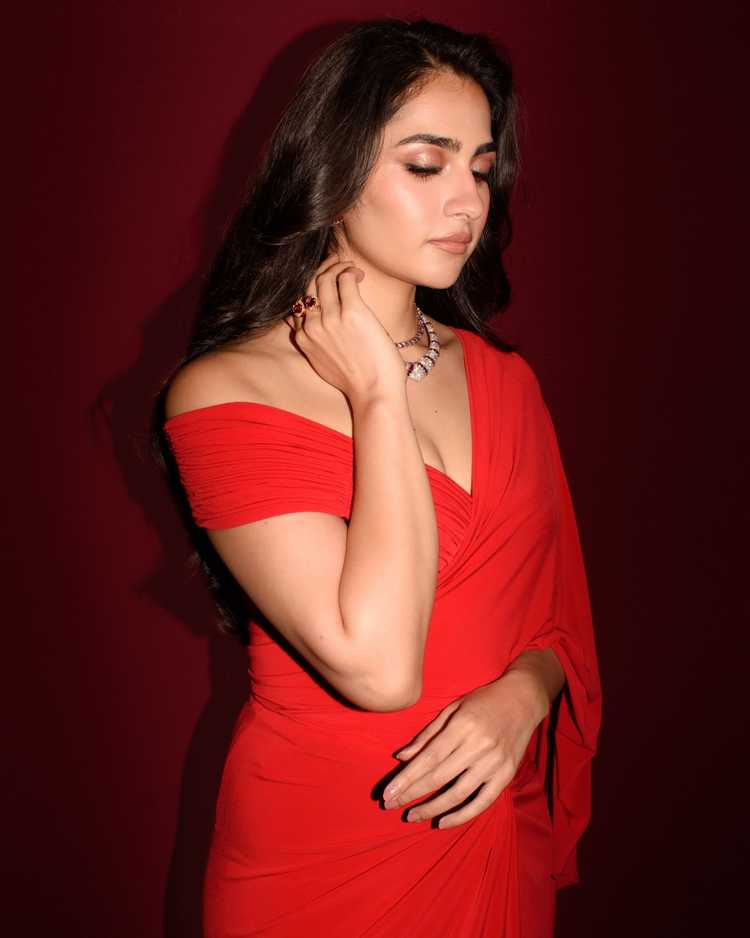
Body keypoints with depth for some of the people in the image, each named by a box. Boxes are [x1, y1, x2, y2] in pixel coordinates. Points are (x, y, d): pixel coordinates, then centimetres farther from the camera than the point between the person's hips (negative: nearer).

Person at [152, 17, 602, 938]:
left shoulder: (503, 377, 1)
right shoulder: (221, 394, -16)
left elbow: (556, 608, 6)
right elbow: (375, 665, -26)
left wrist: (523, 692, -16)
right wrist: (378, 395, -20)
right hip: (322, 859, -4)